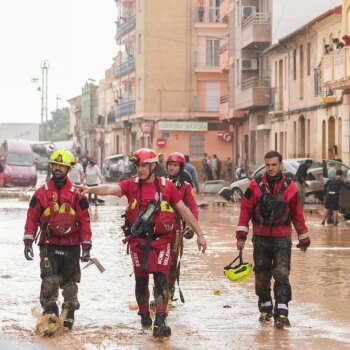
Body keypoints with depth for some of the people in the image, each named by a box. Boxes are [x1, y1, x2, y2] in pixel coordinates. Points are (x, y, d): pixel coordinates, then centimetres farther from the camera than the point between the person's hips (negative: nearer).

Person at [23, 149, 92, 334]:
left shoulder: (77, 194, 1)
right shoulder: (42, 192, 3)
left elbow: (84, 220, 2)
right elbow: (32, 218, 3)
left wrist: (86, 246, -2)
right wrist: (28, 242, -3)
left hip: (71, 246, 1)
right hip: (48, 244, -1)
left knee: (70, 283, 9)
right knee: (49, 281, -13)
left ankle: (68, 316, 22)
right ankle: (50, 315, -11)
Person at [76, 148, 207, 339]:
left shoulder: (167, 186, 1)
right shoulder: (131, 185, 1)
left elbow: (184, 211, 7)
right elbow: (110, 189, -17)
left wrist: (199, 234, 7)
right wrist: (90, 189, -37)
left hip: (161, 240, -1)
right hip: (138, 241, 1)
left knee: (161, 280, -10)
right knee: (141, 281, 11)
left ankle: (160, 323, -12)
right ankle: (144, 316, 29)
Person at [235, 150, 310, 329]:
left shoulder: (290, 187, 0)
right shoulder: (255, 185, -2)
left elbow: (297, 214, 9)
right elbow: (245, 210, 0)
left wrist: (304, 238, 15)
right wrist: (241, 235, -4)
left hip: (282, 239, -1)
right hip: (260, 238, 1)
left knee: (282, 274, -11)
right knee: (261, 275, 10)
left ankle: (281, 313, -13)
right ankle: (265, 308, 28)